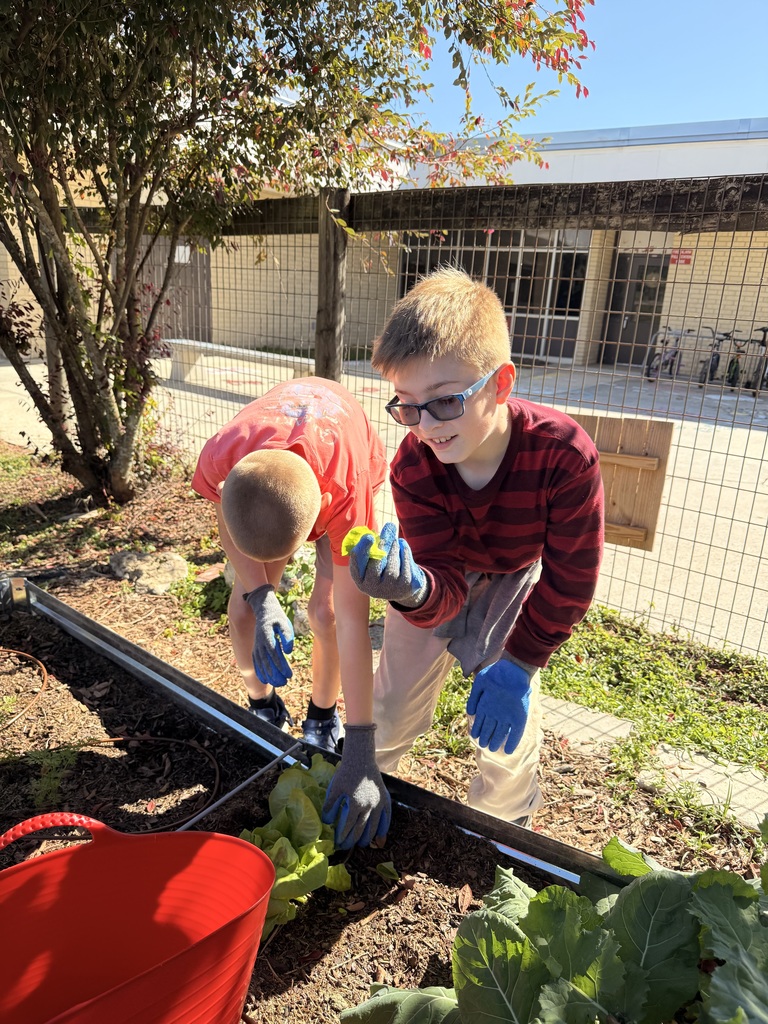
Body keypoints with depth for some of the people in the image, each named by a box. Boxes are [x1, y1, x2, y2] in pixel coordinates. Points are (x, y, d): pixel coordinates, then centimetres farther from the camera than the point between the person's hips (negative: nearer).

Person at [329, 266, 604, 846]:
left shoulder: (564, 455, -36)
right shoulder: (413, 467, -30)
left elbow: (570, 580, -22)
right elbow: (444, 593, -31)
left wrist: (519, 662, -18)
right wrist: (411, 589, -55)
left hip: (516, 579, -1)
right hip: (441, 576, 1)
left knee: (507, 724, -3)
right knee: (393, 703, 5)